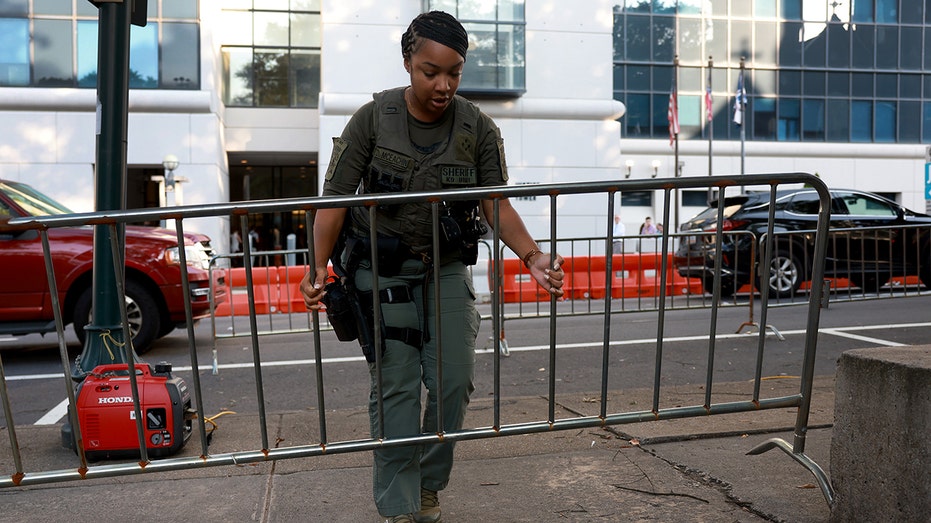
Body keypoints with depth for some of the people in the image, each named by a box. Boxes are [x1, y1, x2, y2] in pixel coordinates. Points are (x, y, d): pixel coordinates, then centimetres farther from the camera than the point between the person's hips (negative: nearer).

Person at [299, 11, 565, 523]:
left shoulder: (478, 128, -6)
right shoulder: (373, 118, -11)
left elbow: (497, 203, -6)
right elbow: (336, 198, -10)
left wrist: (532, 256, -22)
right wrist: (318, 266, -19)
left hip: (447, 269, 3)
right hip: (382, 271, -2)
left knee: (455, 380, 0)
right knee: (396, 387, -2)